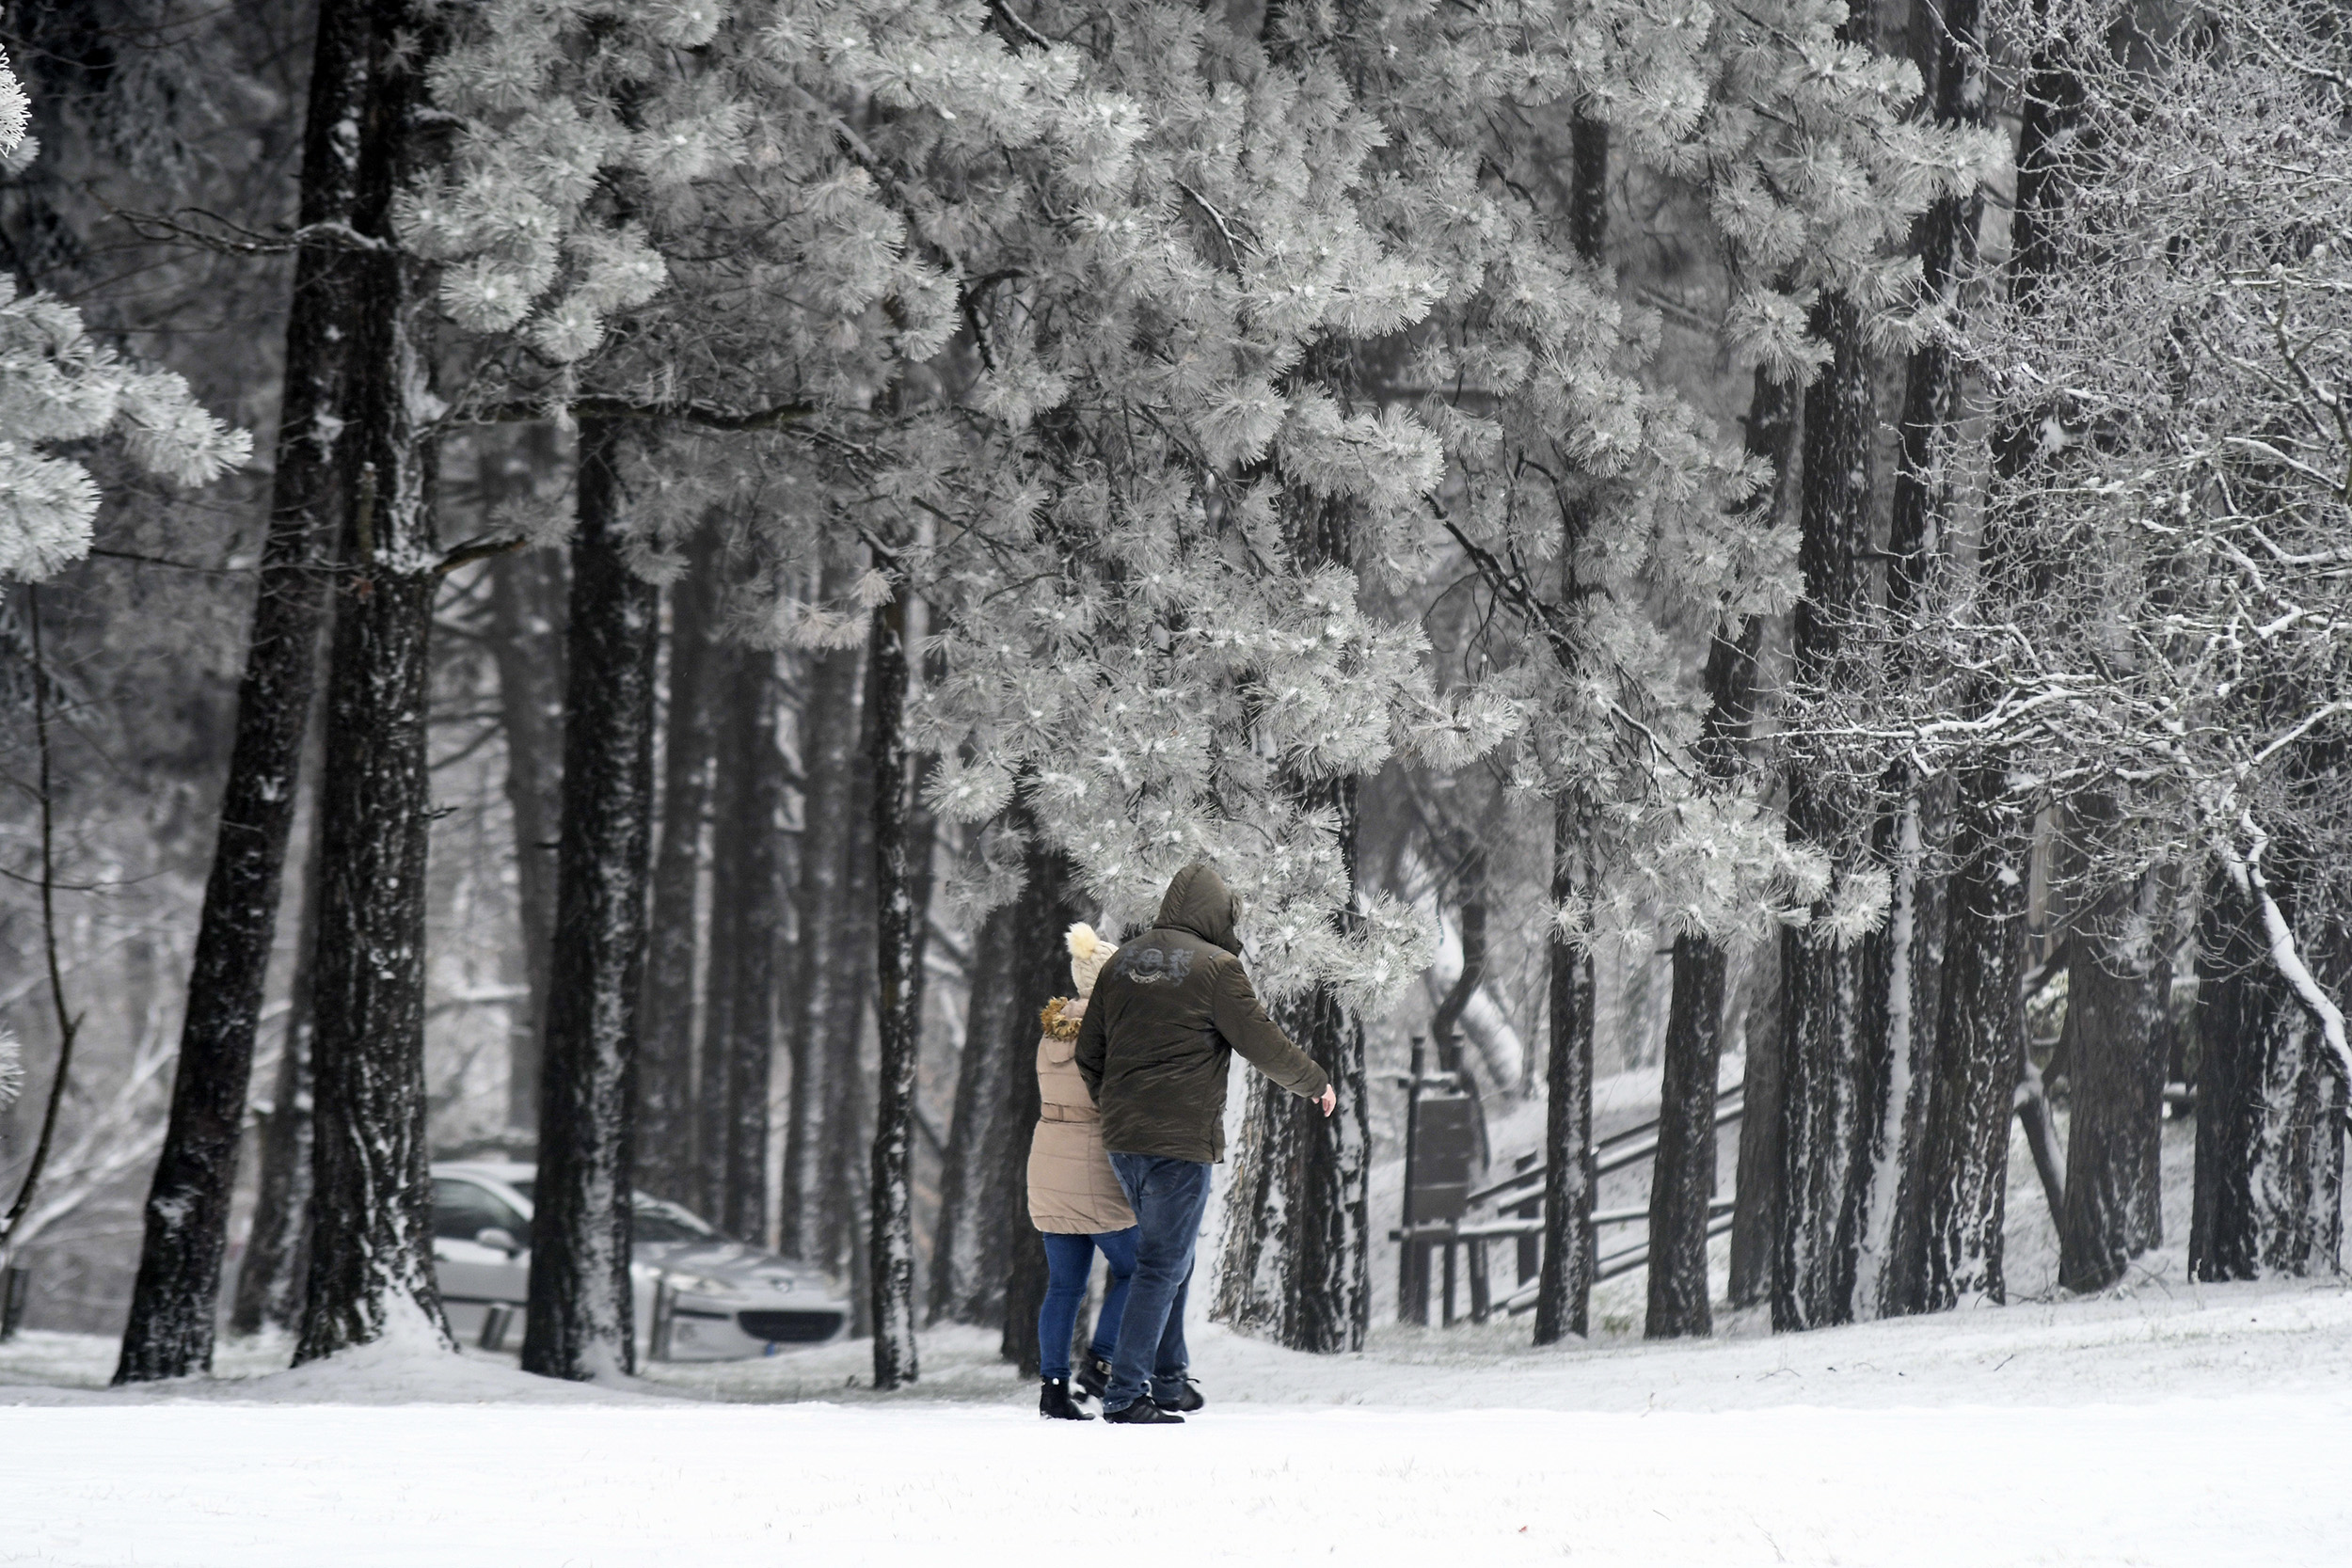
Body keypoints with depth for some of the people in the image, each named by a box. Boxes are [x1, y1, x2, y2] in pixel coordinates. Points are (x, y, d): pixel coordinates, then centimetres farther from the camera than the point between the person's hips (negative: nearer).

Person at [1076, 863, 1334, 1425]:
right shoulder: (1214, 966, -8)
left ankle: (1168, 1382, 23)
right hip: (1181, 1139, -7)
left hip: (1122, 1139, 7)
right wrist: (1315, 1083, 11)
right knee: (1163, 1265, -5)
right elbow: (1262, 1042, -5)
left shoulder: (1123, 963, 12)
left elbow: (1088, 1053, 16)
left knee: (1168, 1257, 20)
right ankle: (1125, 1394, -9)